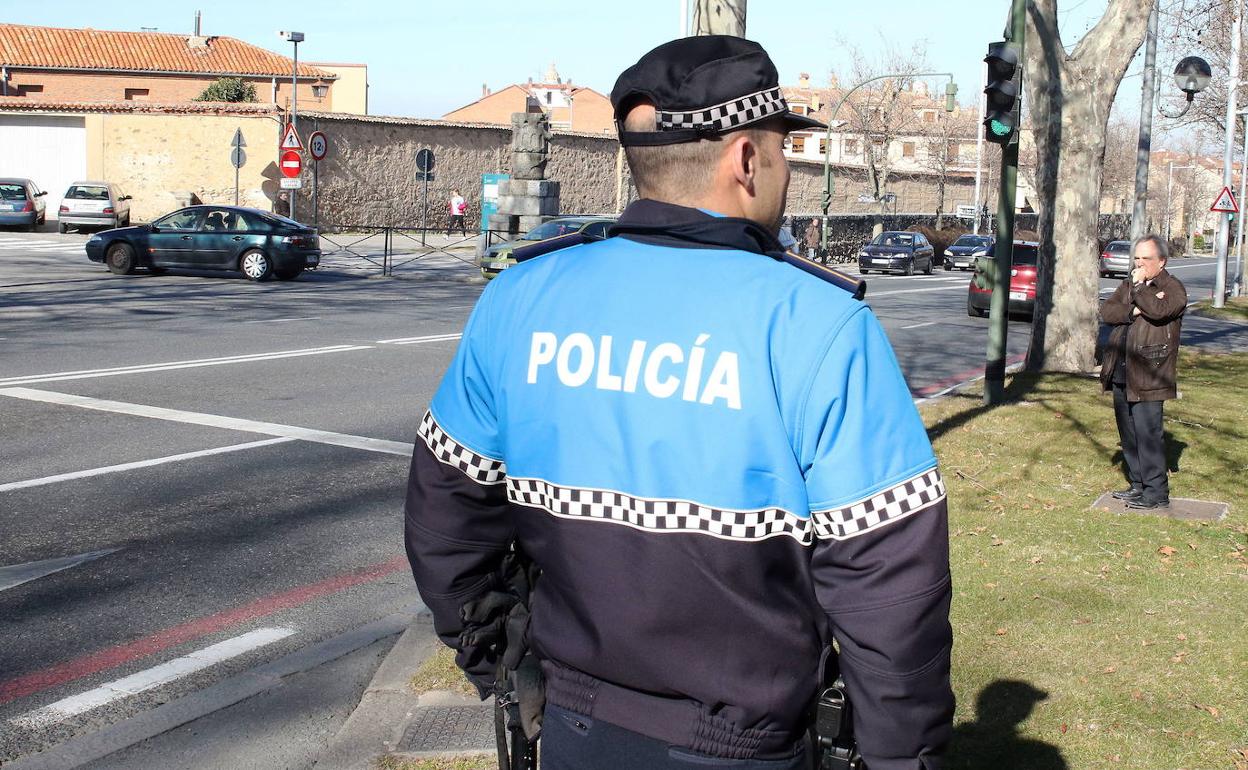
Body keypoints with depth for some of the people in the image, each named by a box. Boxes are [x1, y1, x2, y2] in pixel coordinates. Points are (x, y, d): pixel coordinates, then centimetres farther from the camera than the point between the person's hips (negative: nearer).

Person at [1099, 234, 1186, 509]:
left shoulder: (1173, 288, -3)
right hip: (1120, 373, 7)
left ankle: (1156, 492, -2)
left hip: (1148, 375, -7)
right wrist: (1133, 311, -13)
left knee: (1147, 433, -8)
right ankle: (1138, 484, 23)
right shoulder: (1128, 285, 17)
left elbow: (1159, 310, -23)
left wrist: (1139, 287, -10)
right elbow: (1106, 311, 3)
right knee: (1128, 433, 12)